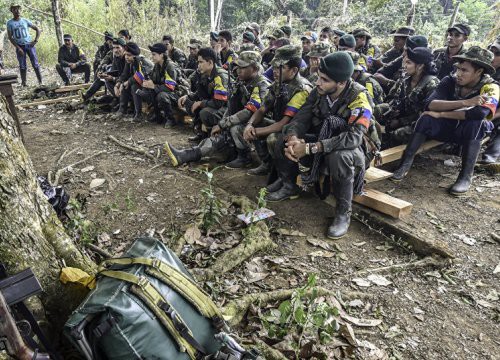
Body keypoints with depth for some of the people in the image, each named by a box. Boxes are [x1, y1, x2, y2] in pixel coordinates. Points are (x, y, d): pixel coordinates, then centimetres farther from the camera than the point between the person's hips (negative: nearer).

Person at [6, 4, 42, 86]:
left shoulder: (25, 21, 7)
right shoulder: (10, 23, 3)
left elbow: (37, 29, 12)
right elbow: (10, 37, 0)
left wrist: (35, 41, 0)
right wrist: (18, 48, -11)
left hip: (29, 45, 1)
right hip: (19, 46, 0)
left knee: (35, 64, -4)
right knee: (22, 66, -1)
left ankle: (40, 82, -2)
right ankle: (23, 83, 1)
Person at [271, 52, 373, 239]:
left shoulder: (359, 98, -25)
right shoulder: (318, 92, -8)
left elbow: (353, 137, -36)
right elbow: (301, 119, -8)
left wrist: (309, 148, -39)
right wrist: (292, 139, -33)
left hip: (351, 150, -5)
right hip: (321, 143, 5)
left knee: (339, 157, -40)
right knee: (282, 143, -11)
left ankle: (343, 213, -20)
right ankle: (289, 187, 12)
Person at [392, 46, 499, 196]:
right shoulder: (450, 81, -12)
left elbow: (480, 112, -39)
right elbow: (431, 104, -27)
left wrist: (441, 114, -32)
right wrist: (465, 102, -36)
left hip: (472, 133, -2)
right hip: (448, 128, 2)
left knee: (474, 122, -35)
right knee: (426, 118, -26)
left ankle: (466, 176, -29)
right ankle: (405, 164, -25)